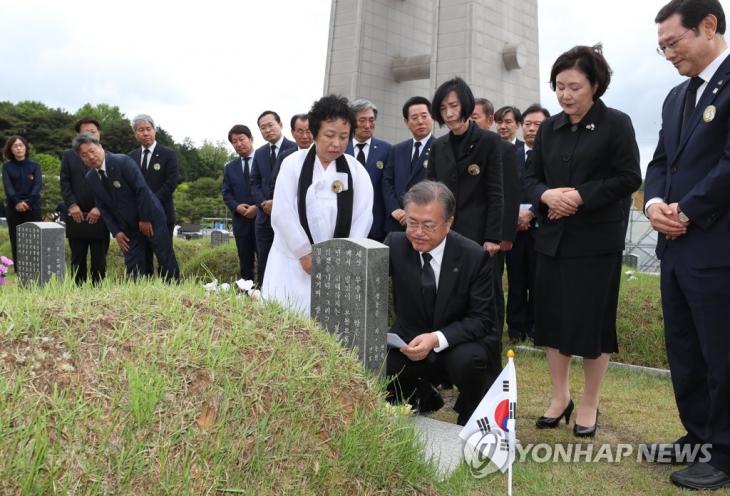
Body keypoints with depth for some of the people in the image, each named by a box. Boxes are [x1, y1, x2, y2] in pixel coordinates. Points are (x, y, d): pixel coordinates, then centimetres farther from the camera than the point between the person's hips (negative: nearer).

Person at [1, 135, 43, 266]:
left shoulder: (35, 166, 8)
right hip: (13, 209, 1)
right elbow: (7, 186, -4)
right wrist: (17, 202, -21)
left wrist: (28, 202, -18)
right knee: (16, 244, 1)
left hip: (33, 208, 0)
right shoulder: (7, 166, 8)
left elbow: (38, 185, -5)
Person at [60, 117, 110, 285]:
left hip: (100, 217, -1)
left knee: (100, 261, 3)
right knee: (77, 261, 7)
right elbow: (64, 182, 4)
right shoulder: (69, 155, 11)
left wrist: (100, 208, -10)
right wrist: (72, 205, -8)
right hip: (76, 216, 1)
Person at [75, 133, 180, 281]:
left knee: (167, 262, -1)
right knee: (133, 271, 1)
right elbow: (102, 207, 7)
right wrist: (116, 232, -2)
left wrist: (145, 219, -15)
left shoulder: (123, 161, -17)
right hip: (127, 229, 5)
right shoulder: (90, 178, 1)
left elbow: (142, 189, -19)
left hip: (150, 218, -5)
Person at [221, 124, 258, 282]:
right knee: (245, 265, 7)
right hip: (241, 220, 4)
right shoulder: (229, 167, 16)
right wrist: (237, 206, -8)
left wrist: (258, 206, -15)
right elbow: (226, 192, 11)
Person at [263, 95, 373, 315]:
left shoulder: (357, 171, 2)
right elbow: (283, 213, -7)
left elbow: (363, 218, -3)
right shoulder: (293, 163, -1)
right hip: (294, 261, 0)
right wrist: (305, 254, -10)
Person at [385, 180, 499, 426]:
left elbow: (481, 319, -15)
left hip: (460, 346, -2)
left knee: (467, 360, -35)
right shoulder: (395, 244, -8)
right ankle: (423, 397, 15)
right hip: (410, 342, 3)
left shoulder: (474, 256, -15)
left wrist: (436, 339, -30)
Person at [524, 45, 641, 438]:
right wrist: (547, 195, -11)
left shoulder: (616, 123, -3)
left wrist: (581, 196, -17)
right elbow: (531, 178, 10)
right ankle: (560, 397, 25)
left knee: (592, 321, 2)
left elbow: (629, 178, -9)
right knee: (552, 317, 8)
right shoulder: (550, 127, 11)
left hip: (596, 240, -4)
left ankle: (589, 403, 20)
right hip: (552, 237, 5)